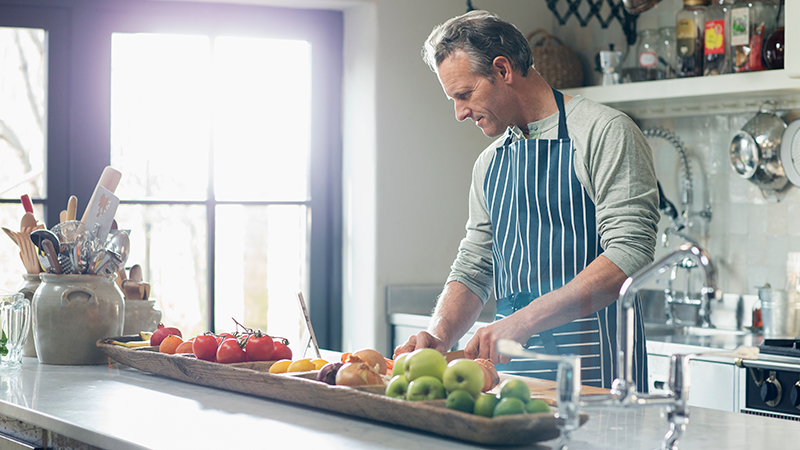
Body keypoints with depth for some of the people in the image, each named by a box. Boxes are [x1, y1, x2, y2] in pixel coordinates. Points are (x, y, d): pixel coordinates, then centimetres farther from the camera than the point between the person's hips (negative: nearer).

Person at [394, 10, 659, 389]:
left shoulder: (605, 132, -6)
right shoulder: (489, 163, 17)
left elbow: (629, 258, -16)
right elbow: (473, 270, 19)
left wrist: (525, 320, -23)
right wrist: (439, 337, -2)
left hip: (593, 364, -6)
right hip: (510, 364, 6)